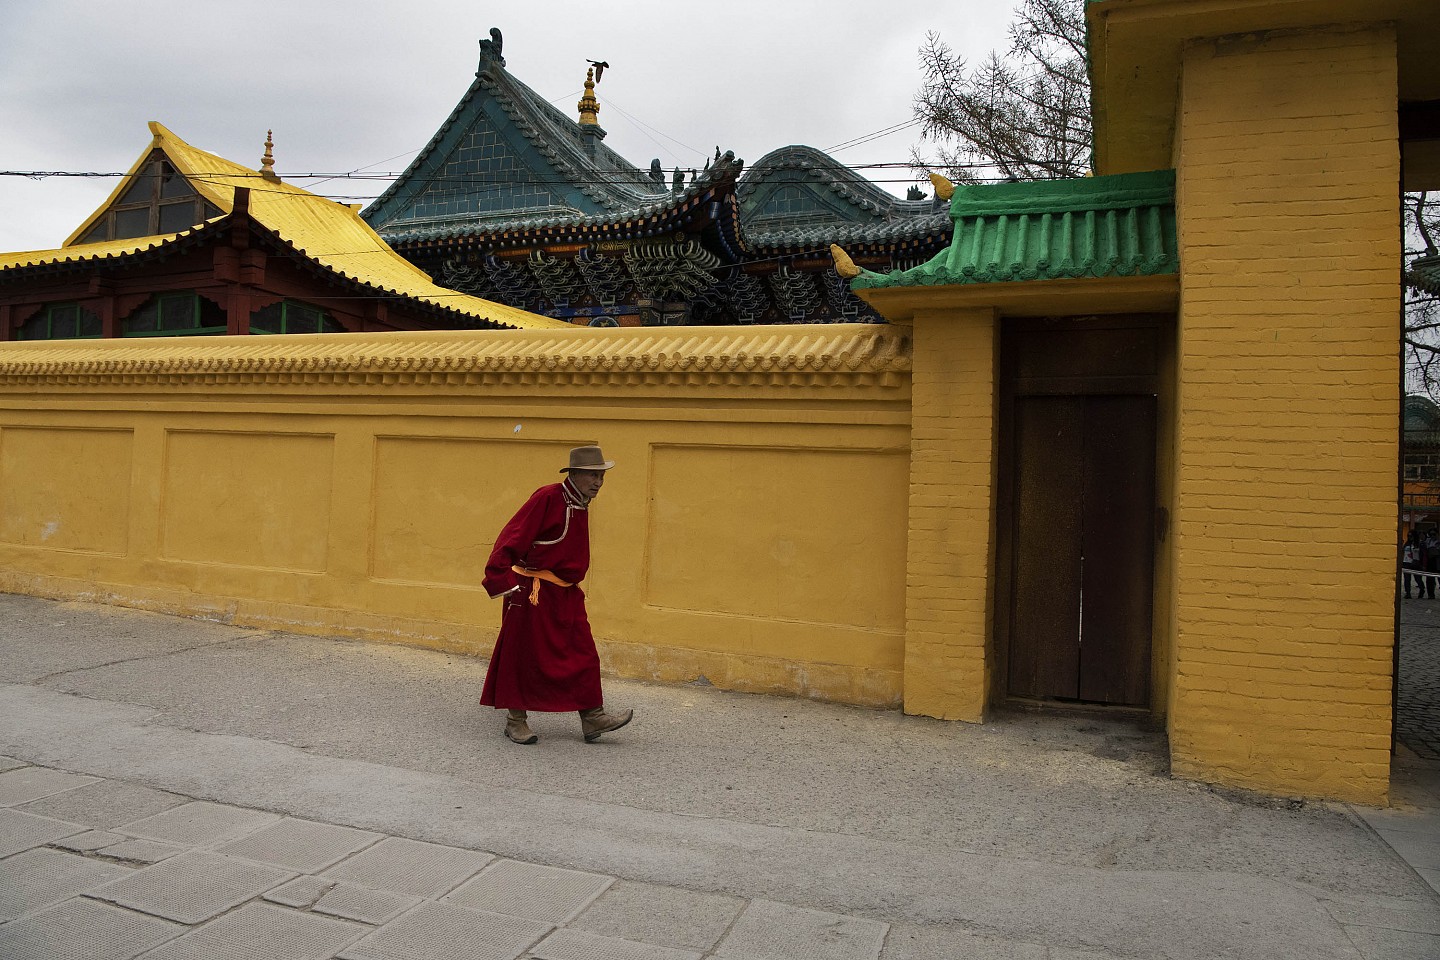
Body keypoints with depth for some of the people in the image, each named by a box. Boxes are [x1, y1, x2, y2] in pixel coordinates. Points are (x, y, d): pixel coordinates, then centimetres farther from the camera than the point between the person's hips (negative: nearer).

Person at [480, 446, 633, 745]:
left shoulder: (581, 506, 11)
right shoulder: (548, 498, -16)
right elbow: (512, 537, -21)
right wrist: (501, 579, -26)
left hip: (566, 595, 8)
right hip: (532, 593, -8)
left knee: (584, 655, 6)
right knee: (523, 655, 4)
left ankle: (592, 718, 12)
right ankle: (516, 720, 17)